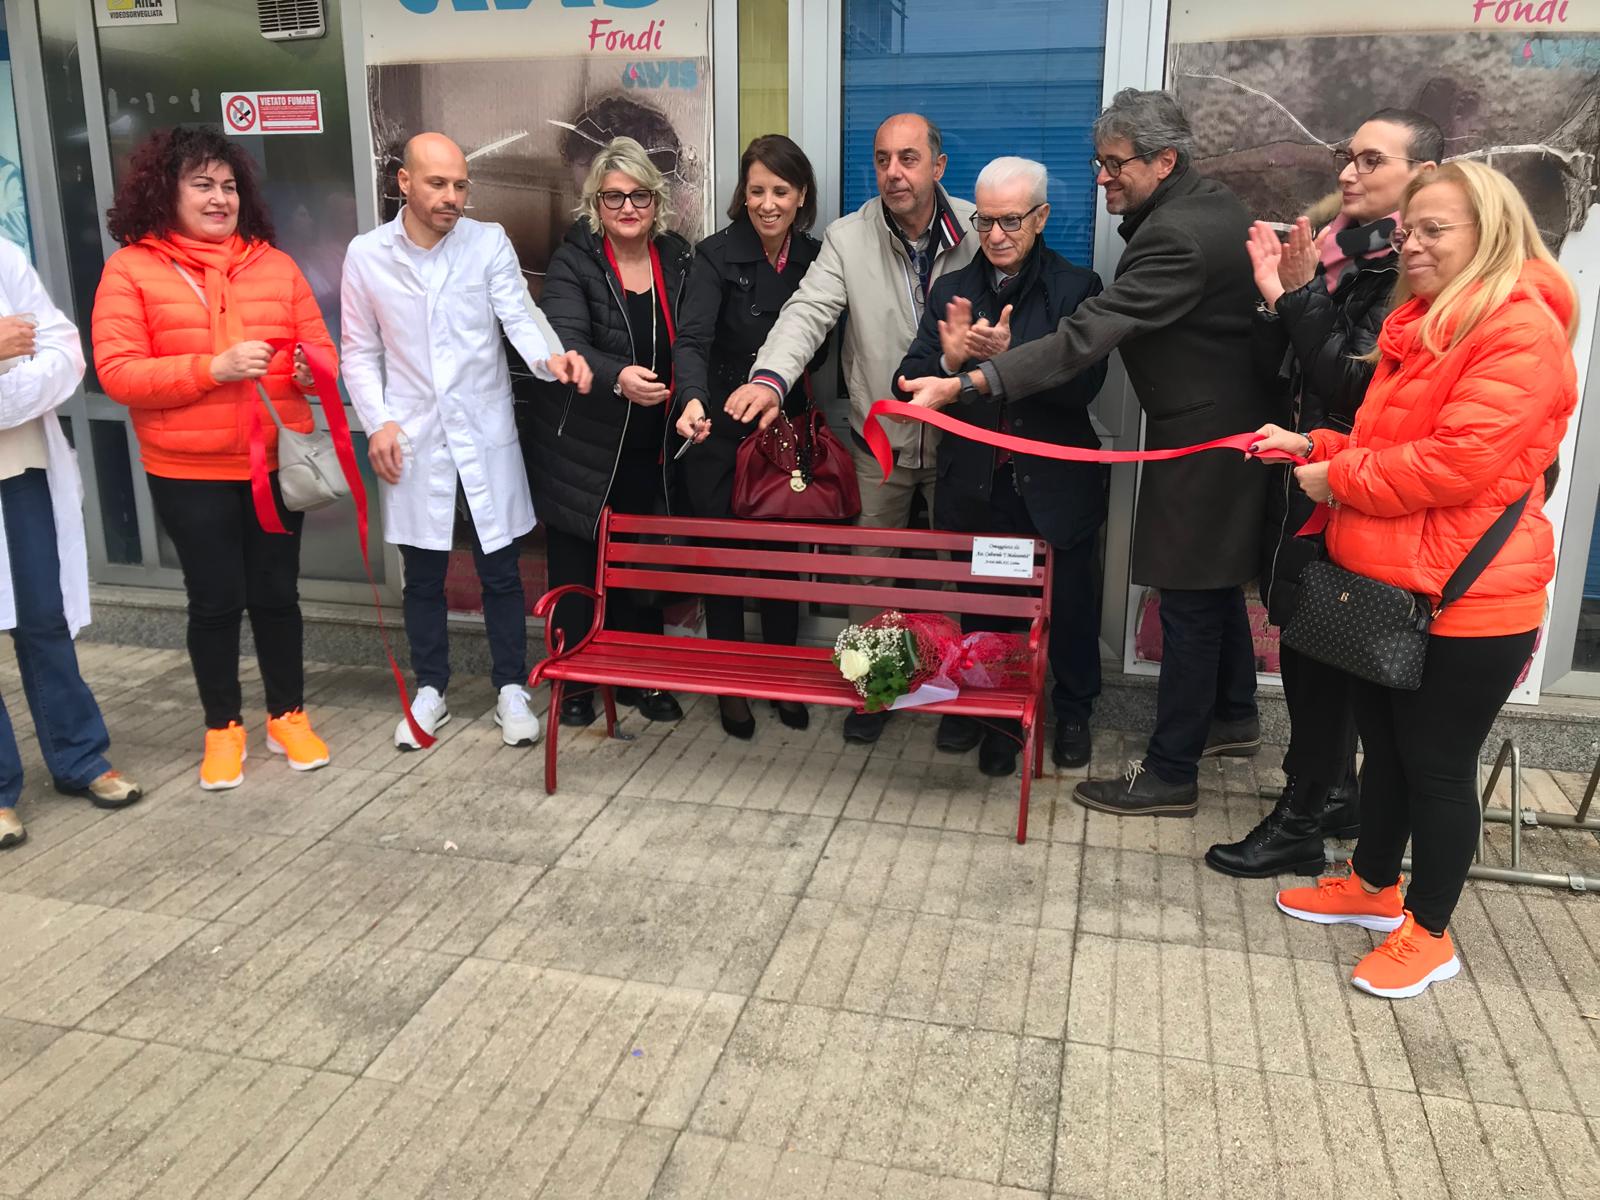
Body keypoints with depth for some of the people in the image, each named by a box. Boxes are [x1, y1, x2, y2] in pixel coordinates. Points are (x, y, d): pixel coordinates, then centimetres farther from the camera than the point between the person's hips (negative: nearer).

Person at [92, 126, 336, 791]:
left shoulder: (274, 263, 6)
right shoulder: (131, 268, -3)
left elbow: (320, 348, 8)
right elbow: (117, 372, -10)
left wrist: (312, 370, -16)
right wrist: (213, 368, -21)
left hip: (276, 462, 2)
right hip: (189, 474, -2)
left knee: (276, 593, 11)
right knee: (215, 600, 7)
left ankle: (288, 715, 27)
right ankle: (222, 728, 25)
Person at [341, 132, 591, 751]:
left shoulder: (489, 242, -3)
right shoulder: (366, 254, 0)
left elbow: (520, 316, -12)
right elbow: (361, 353, 5)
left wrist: (551, 356, -33)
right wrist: (378, 422, -7)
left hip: (486, 435, -1)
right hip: (413, 440, 1)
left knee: (500, 571, 7)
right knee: (423, 577, 12)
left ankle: (511, 688, 23)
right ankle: (430, 689, 29)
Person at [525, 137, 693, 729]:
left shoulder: (677, 259, 5)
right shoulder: (573, 262, -9)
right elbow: (566, 345, -24)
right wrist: (618, 377, -43)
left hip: (648, 452, 3)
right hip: (582, 451, -3)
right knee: (576, 569, 7)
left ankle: (641, 678, 27)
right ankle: (573, 684, 23)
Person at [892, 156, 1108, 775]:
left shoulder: (1076, 288, -6)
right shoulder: (952, 290, 2)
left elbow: (1084, 382, -19)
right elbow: (909, 383, -5)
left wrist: (1009, 355, -33)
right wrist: (950, 357, -26)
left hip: (1055, 486, -2)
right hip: (976, 487, 2)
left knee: (1068, 607, 14)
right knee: (981, 608, 14)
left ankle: (1073, 714, 36)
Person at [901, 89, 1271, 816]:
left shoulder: (1177, 238, -26)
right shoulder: (1211, 204, 6)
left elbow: (1084, 338, -35)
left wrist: (965, 384, -39)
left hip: (1200, 439, -10)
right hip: (1227, 419, 10)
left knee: (1188, 602, -3)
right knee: (1214, 582, 22)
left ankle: (1170, 774, 8)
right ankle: (1232, 717, 41)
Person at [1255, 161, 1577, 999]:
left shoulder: (1521, 330, -17)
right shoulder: (1422, 322, 15)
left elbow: (1460, 460, -26)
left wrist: (1341, 478, -15)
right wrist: (1315, 448, 6)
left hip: (1465, 597, -9)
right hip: (1387, 581, 9)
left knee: (1438, 764, 4)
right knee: (1382, 742, 20)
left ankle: (1429, 934, 22)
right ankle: (1374, 887, 39)